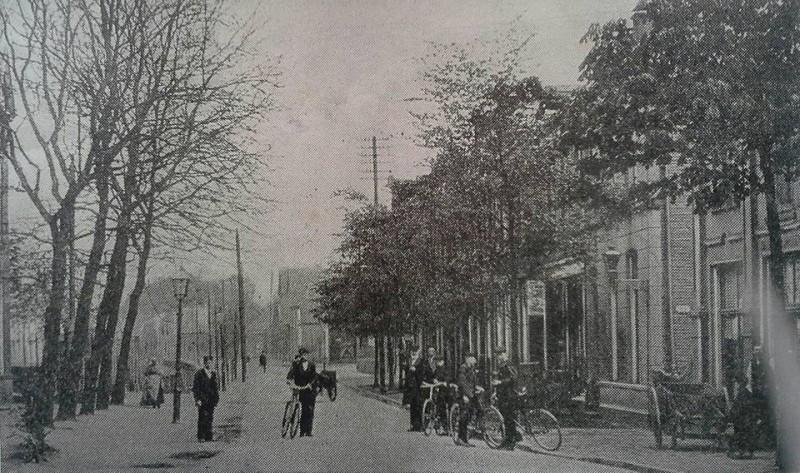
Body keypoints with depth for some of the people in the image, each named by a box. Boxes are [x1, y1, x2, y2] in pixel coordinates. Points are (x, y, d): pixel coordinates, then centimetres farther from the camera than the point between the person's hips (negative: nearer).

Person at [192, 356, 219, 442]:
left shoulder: (213, 374, 16)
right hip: (202, 400, -5)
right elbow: (196, 387, -5)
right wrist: (197, 399, -12)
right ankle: (201, 437, -4)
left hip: (211, 400, 5)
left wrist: (216, 398, 11)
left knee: (210, 419, 4)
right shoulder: (199, 373, -2)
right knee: (202, 419, -6)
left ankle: (209, 436, 9)